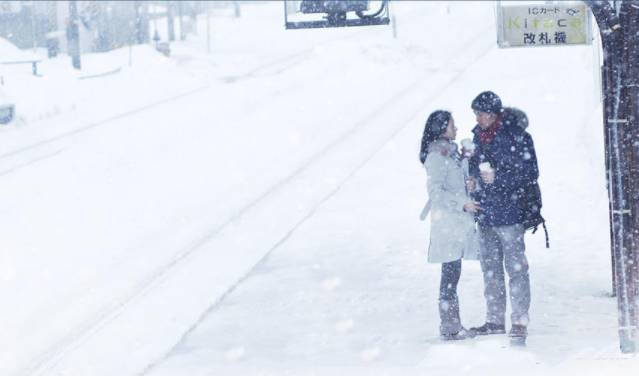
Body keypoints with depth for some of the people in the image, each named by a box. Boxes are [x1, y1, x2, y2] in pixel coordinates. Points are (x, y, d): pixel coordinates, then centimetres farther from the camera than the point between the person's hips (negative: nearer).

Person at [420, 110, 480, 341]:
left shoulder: (450, 152, 16)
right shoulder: (436, 156, -13)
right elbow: (436, 190, -19)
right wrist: (463, 204, -19)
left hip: (458, 220, 9)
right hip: (447, 220, -9)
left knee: (453, 274, 10)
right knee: (450, 274, -7)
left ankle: (452, 324, 13)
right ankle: (449, 327, -4)